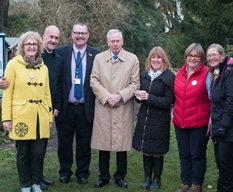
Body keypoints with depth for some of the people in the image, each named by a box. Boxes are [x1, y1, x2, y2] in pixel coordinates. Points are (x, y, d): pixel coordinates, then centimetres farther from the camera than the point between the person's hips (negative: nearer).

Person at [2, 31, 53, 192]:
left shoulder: (43, 67, 10)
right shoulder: (13, 64, -3)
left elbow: (47, 93, 13)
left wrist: (50, 117, 10)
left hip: (40, 117, 3)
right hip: (21, 117, -3)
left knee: (38, 152, 5)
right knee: (23, 153, 6)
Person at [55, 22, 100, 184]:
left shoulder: (96, 54, -1)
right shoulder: (61, 52, -1)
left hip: (86, 107, 0)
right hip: (65, 106, 0)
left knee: (84, 141, 10)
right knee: (64, 140, 11)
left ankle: (83, 172, 25)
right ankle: (65, 171, 27)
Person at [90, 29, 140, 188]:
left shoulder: (132, 59, 3)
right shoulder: (99, 58, 6)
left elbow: (135, 83, 0)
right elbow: (94, 81, 1)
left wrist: (120, 96, -13)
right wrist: (107, 96, -12)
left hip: (124, 109, -1)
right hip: (103, 107, 1)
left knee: (122, 144, 5)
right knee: (103, 143, 6)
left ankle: (120, 176, 20)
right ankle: (104, 176, 19)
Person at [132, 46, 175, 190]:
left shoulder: (169, 77, -10)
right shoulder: (144, 75, 7)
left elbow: (168, 101, -13)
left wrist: (149, 97, -21)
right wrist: (139, 96, -10)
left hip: (160, 121, -4)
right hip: (144, 118, 5)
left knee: (157, 152, 5)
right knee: (146, 150, 10)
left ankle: (157, 179, 21)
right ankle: (147, 178, 24)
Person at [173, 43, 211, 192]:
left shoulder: (206, 74, -7)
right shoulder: (180, 73, 7)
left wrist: (211, 121, -8)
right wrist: (173, 115, 13)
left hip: (199, 123, -5)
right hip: (180, 122, 5)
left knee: (197, 155, 7)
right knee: (184, 154, 13)